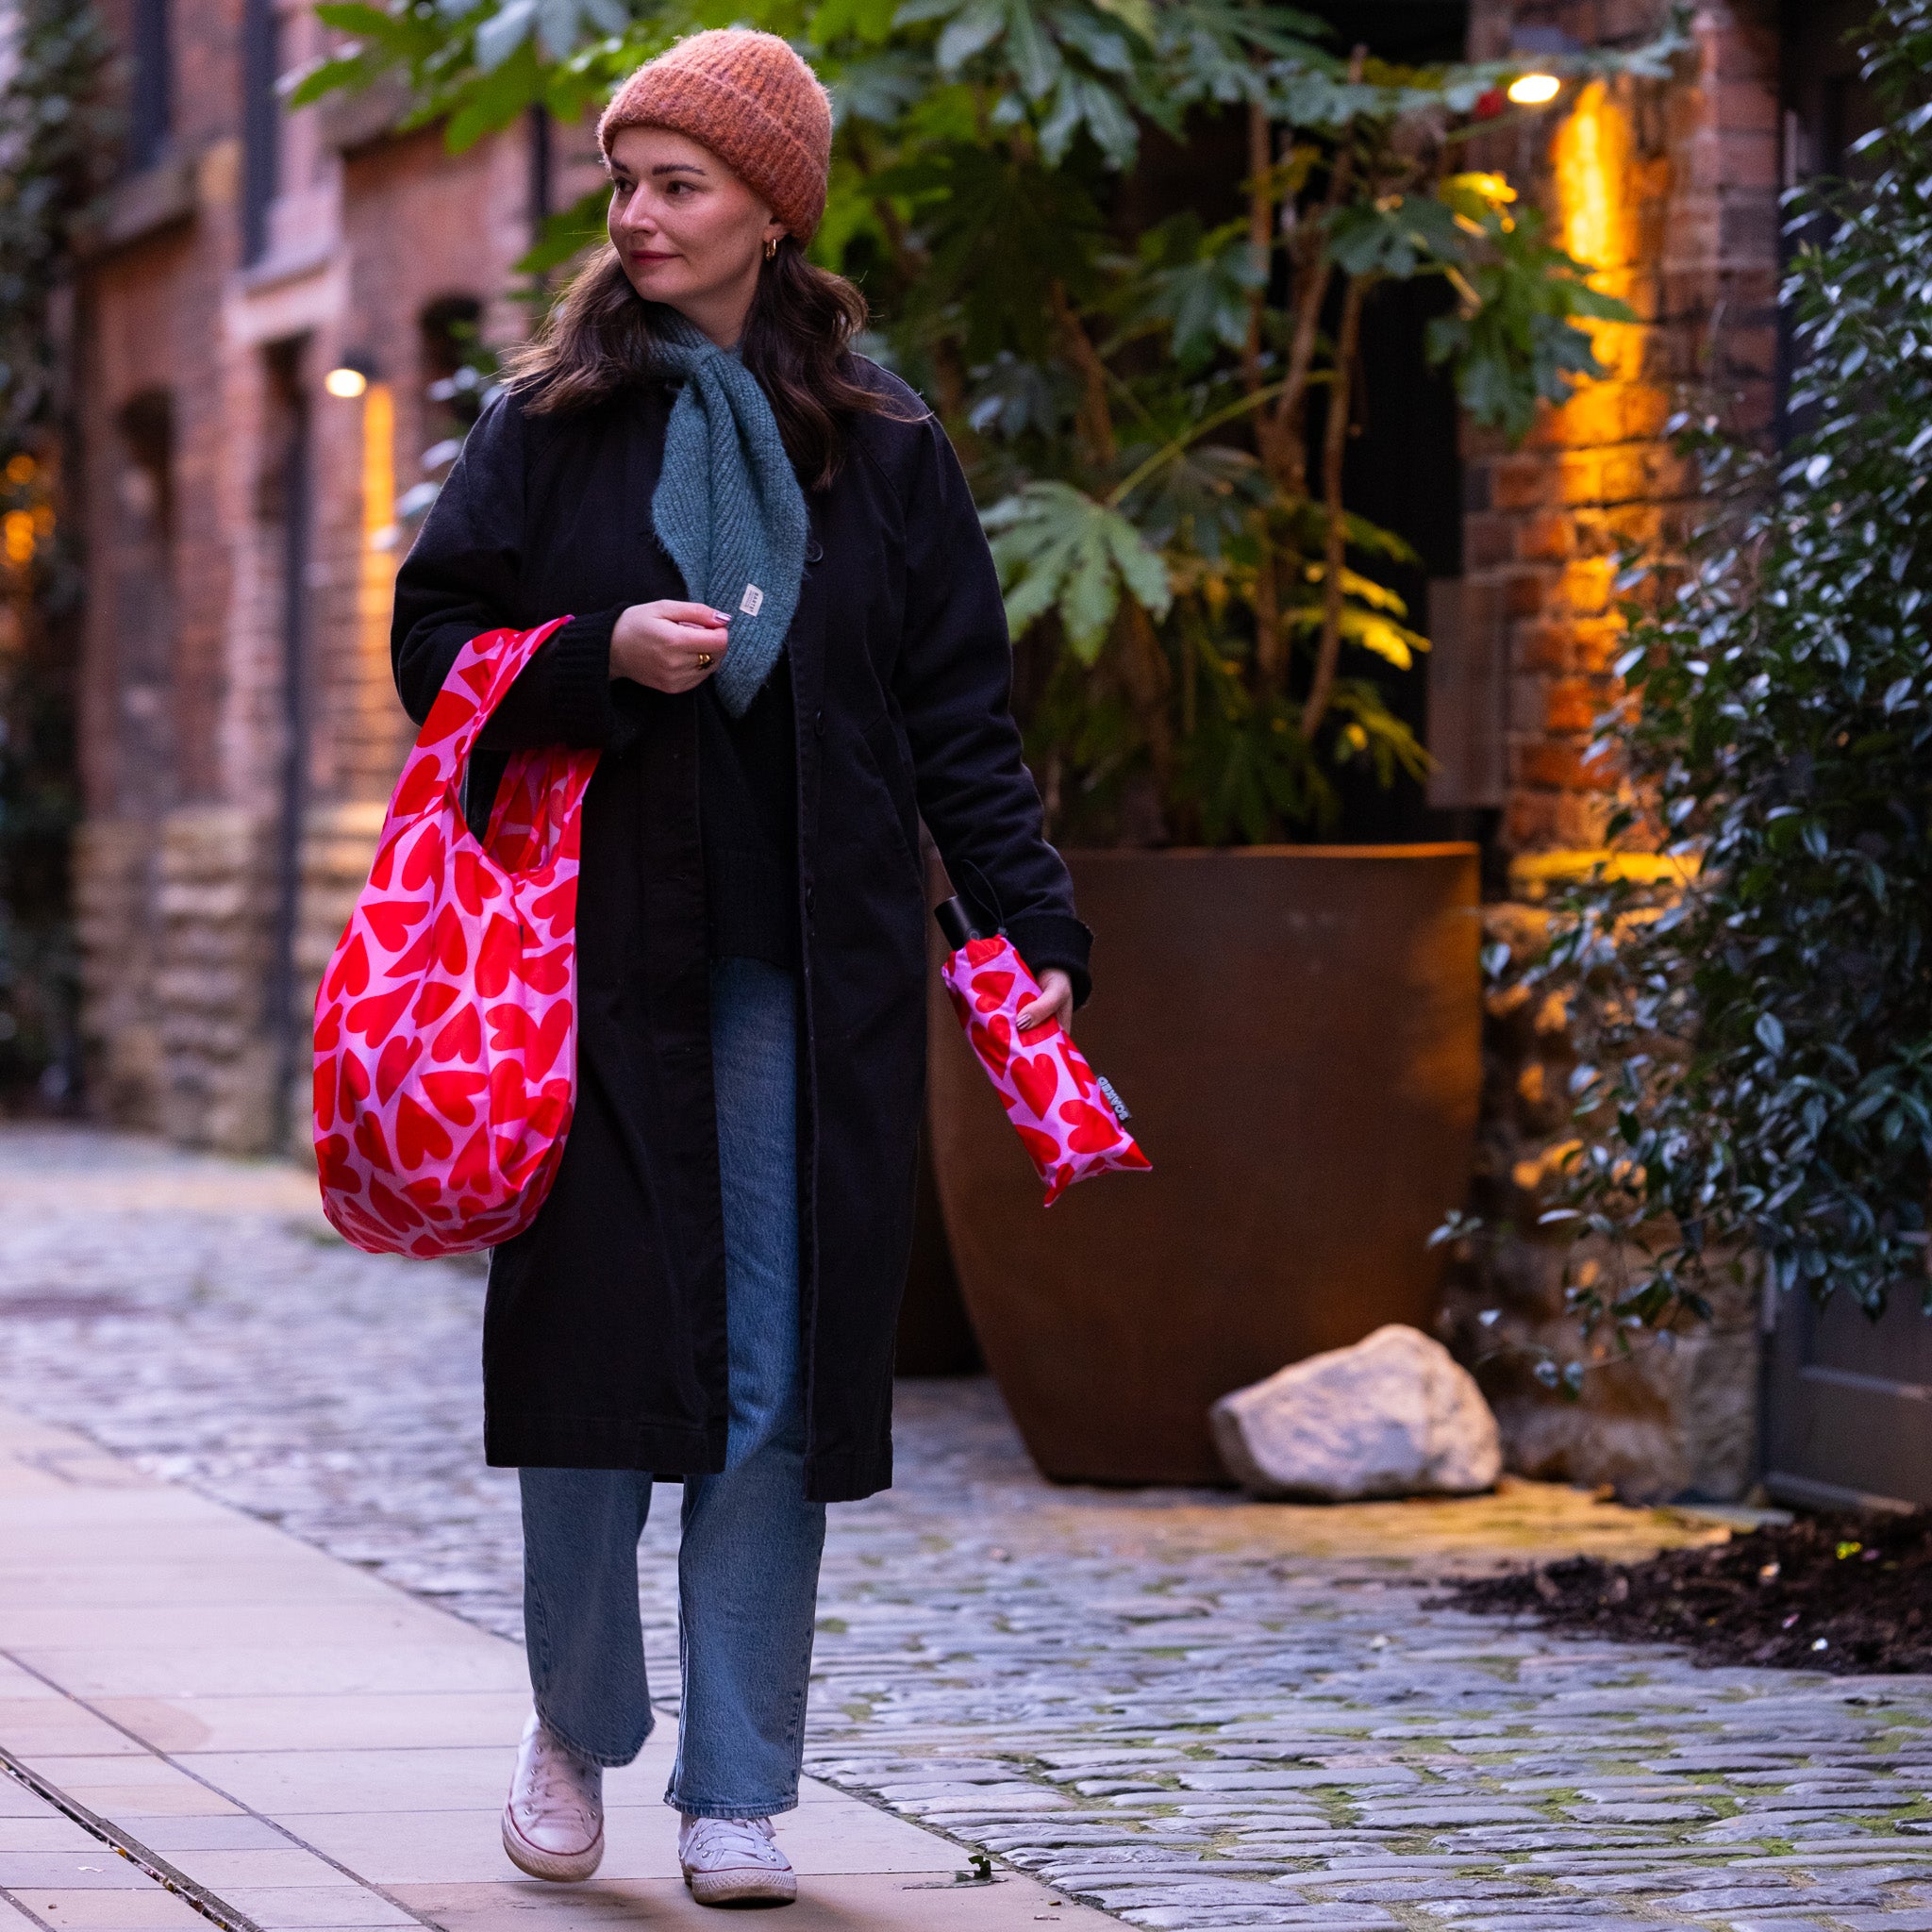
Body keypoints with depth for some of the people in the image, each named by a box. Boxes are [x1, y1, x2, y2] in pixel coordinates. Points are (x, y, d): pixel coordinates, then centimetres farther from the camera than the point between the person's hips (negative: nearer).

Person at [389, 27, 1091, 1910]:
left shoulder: (878, 444, 8)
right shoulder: (553, 423, 6)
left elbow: (959, 713, 7)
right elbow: (435, 639, 6)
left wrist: (1030, 924, -3)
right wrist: (603, 656, -12)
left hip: (806, 976, 1)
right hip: (599, 957, 0)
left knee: (774, 1386, 0)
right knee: (599, 1343, -2)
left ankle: (736, 1793, 7)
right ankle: (574, 1724, 20)